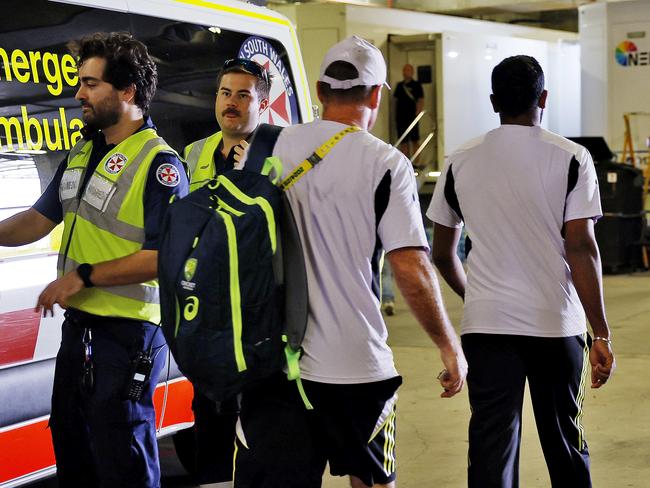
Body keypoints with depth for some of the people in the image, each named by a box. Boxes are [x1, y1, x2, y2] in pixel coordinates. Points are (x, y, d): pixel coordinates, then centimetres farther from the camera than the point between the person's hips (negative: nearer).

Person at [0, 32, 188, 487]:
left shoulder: (159, 164, -17)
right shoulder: (82, 153, 10)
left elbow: (164, 257, -23)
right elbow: (42, 218, 15)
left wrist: (83, 276, -21)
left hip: (129, 332, -9)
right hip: (79, 325, 9)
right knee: (70, 444, 22)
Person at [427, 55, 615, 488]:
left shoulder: (460, 163, 3)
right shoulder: (571, 159, -4)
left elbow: (443, 253, 10)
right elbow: (581, 247, -12)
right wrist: (601, 333, -9)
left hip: (486, 323, 1)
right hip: (556, 323, -1)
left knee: (492, 443, 2)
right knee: (564, 438, 15)